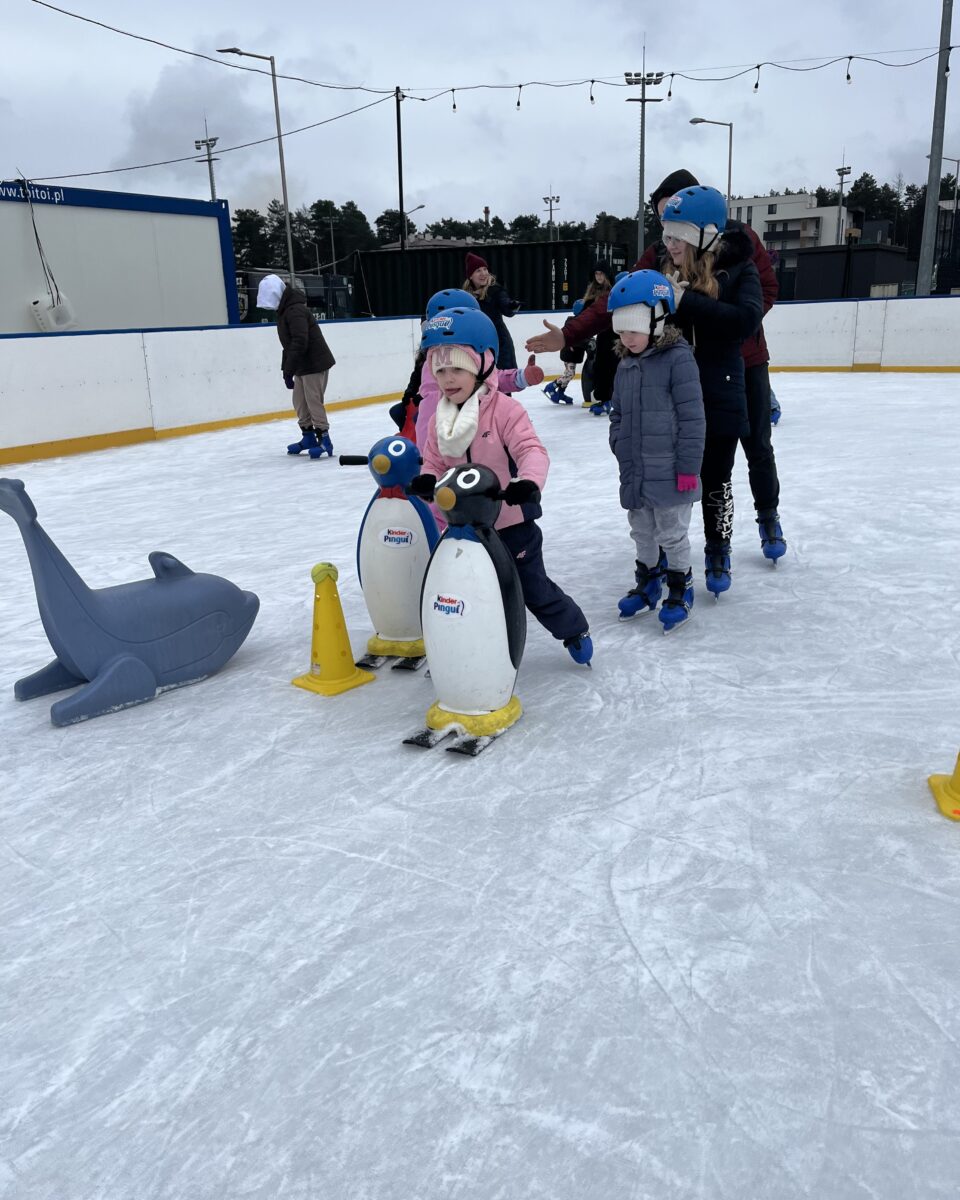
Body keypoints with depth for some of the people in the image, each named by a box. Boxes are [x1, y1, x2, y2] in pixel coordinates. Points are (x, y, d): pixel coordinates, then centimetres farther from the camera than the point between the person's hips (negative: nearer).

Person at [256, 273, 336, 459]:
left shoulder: (295, 311, -20)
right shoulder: (284, 310, 13)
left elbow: (299, 343, -29)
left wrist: (288, 371, -28)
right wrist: (286, 369, 15)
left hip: (315, 363, -10)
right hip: (303, 365, 10)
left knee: (313, 401, -10)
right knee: (299, 402, 12)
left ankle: (324, 440, -7)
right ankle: (308, 436, 23)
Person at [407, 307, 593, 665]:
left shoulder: (505, 410, -17)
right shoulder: (440, 421, 1)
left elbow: (531, 449, -25)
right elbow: (434, 463, 6)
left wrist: (528, 481, -46)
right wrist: (426, 481, -18)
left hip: (513, 523, -5)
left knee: (534, 588, 11)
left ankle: (575, 630, 36)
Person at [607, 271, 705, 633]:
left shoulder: (678, 358, -13)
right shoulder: (625, 365, 8)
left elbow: (692, 416, -15)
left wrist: (688, 465, -16)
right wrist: (620, 446, 6)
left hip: (668, 473, -7)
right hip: (634, 472, 7)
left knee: (672, 533, 6)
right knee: (641, 531, 19)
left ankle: (680, 589, 23)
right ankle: (648, 583, 36)